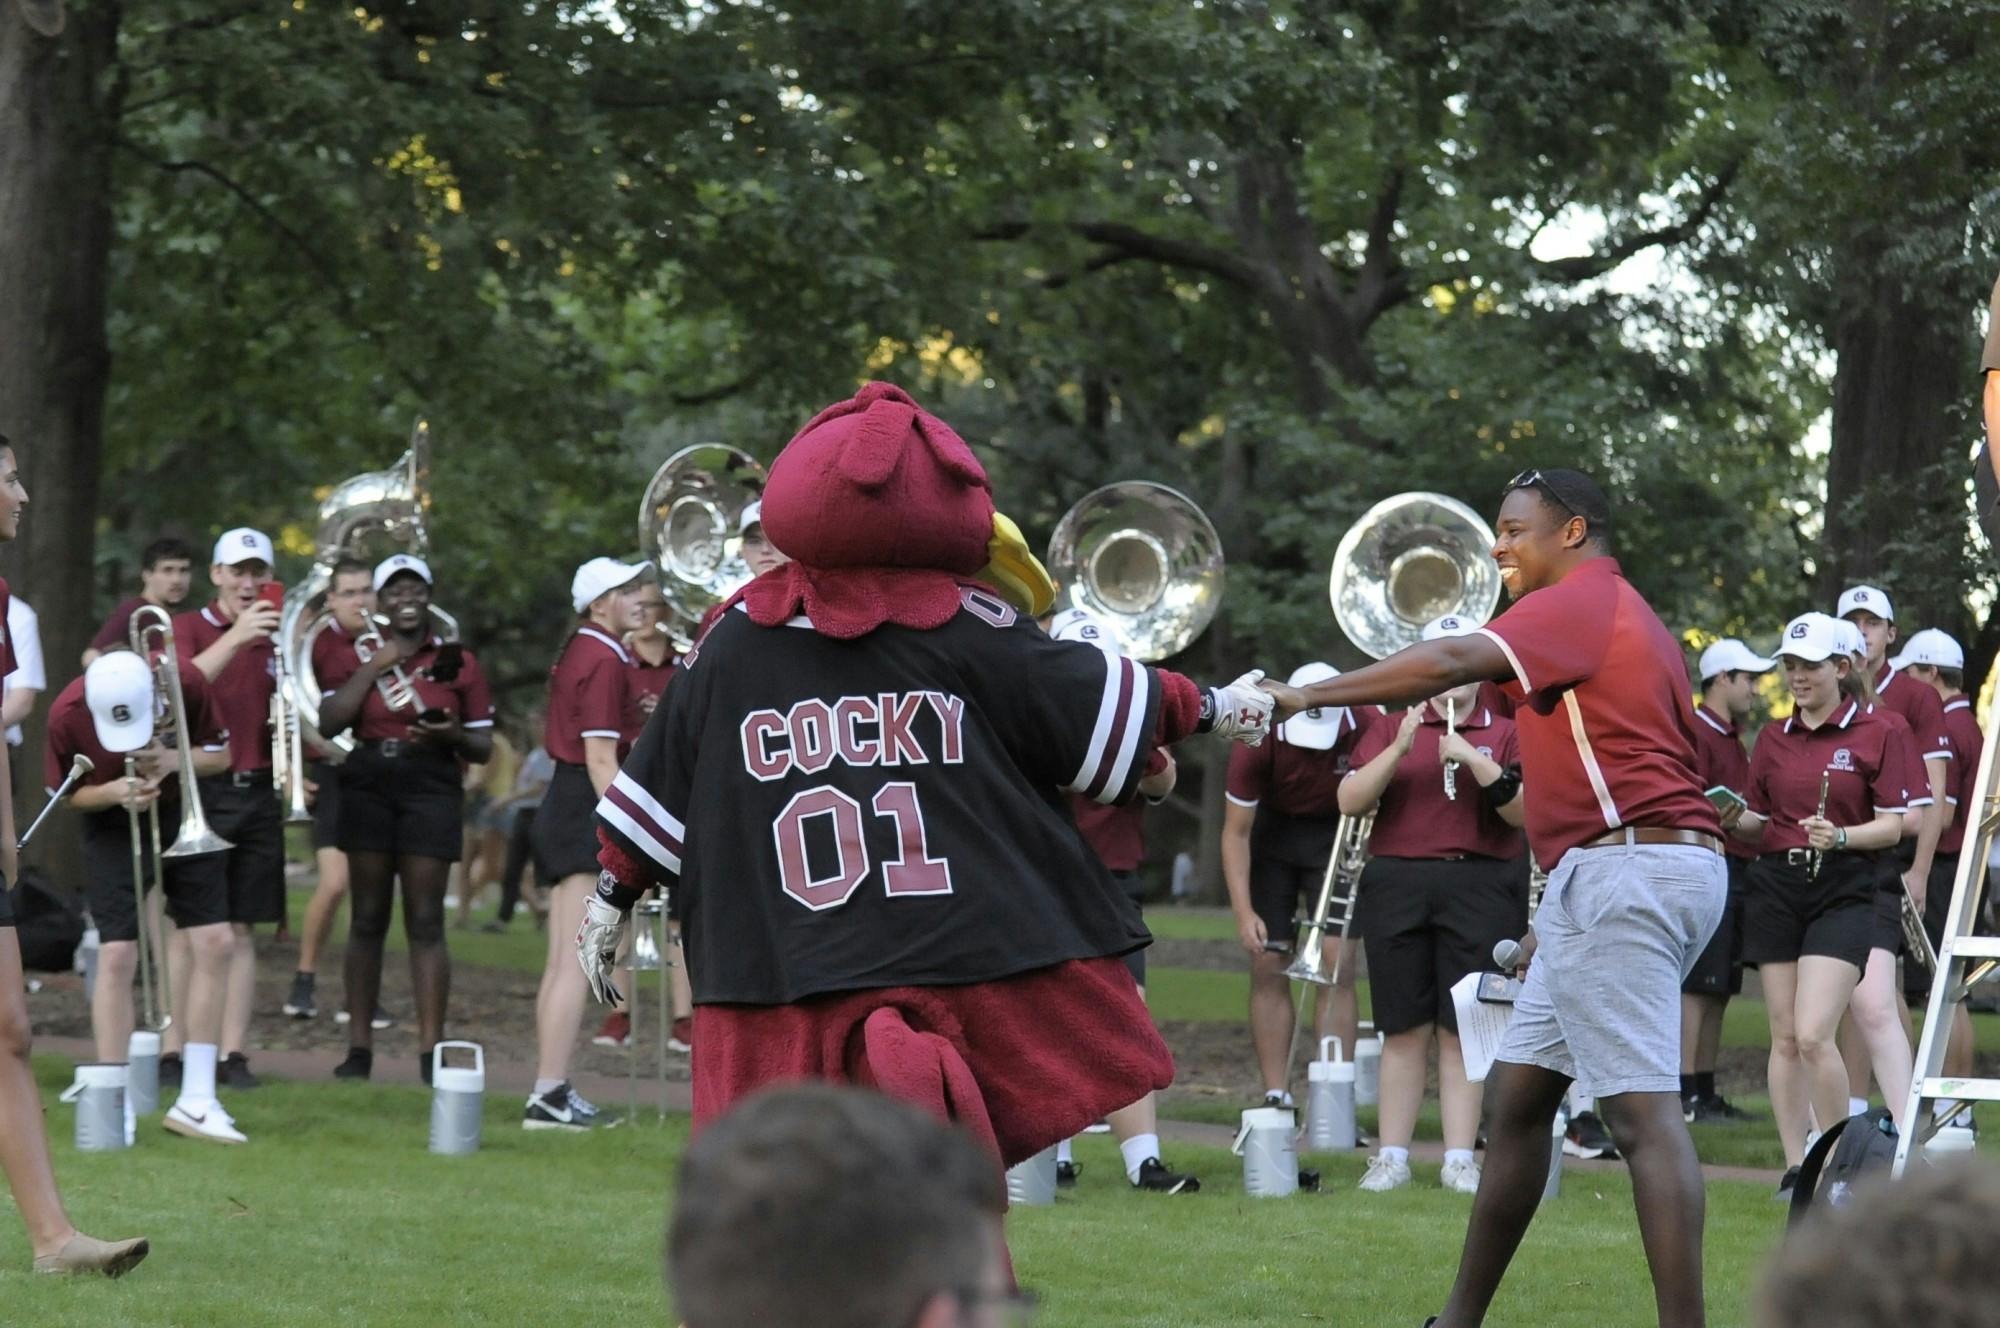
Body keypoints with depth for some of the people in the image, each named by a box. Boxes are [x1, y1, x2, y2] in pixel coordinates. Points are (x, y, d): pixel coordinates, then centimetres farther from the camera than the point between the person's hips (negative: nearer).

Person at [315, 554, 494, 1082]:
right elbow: (328, 722, -6)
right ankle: (359, 1047, 7)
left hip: (431, 791, -1)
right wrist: (372, 668, -8)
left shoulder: (458, 662, 10)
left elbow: (483, 746, 10)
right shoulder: (356, 658, 10)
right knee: (367, 919, 3)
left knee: (426, 922, -5)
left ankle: (430, 1050, -6)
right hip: (368, 787, 1)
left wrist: (451, 735, -11)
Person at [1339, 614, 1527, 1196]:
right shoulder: (1390, 729, 12)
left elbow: (1525, 813, -4)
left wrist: (1476, 761, -15)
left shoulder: (1504, 734, 9)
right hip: (1397, 883, 1)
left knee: (1462, 1028, -2)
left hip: (1479, 888, -1)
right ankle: (1392, 1157, 6)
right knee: (1403, 1028, 2)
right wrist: (1398, 749, -11)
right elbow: (1349, 802, 1)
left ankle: (1459, 1158, 1)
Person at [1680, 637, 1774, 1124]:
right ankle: (1686, 1095, -11)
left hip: (1736, 870, 10)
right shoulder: (1694, 732, -10)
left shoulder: (1731, 737, 21)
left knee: (1718, 991, 11)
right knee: (1696, 987, -10)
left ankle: (1706, 1093, 15)